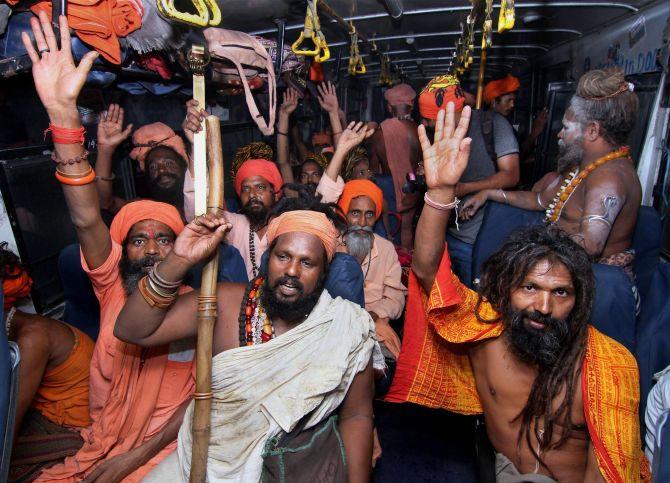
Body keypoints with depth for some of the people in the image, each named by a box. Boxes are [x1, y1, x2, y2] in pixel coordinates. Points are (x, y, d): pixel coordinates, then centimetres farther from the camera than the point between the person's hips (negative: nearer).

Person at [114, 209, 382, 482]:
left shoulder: (348, 328, -15)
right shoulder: (225, 302, -11)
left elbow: (356, 416, -4)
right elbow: (132, 331, -12)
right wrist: (179, 261, -23)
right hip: (205, 459, 0)